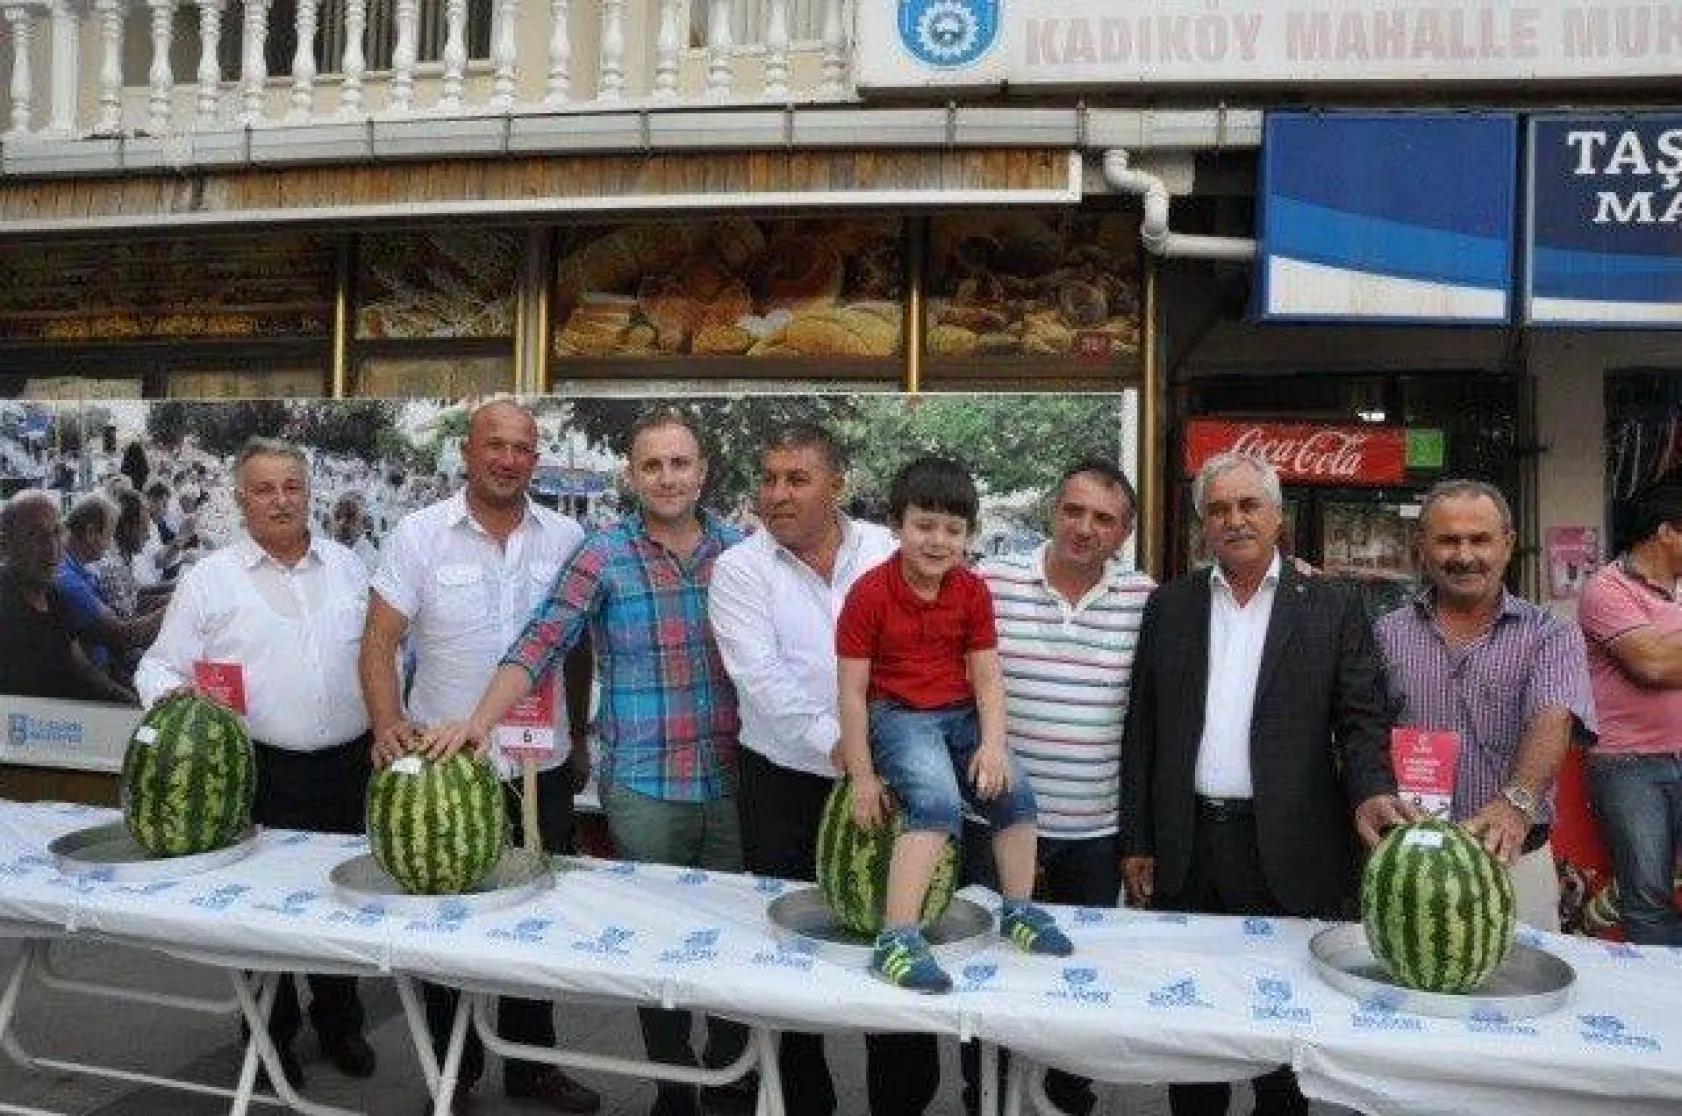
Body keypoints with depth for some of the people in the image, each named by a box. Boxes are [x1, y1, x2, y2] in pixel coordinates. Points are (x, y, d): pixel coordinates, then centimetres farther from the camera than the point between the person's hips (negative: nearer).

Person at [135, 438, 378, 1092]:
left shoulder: (347, 567, 7)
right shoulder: (209, 580, -2)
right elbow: (160, 667, 0)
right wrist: (172, 694, -22)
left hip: (347, 766, 3)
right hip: (260, 769, -2)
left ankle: (339, 1021, 34)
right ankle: (272, 1033, 28)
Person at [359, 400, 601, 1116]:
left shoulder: (566, 539, 1)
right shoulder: (418, 535, -6)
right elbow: (378, 644, -9)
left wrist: (579, 738, 12)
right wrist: (389, 725, -25)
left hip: (543, 769, 2)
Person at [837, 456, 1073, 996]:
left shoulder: (973, 592, 2)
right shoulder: (870, 593, -12)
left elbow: (987, 677, 2)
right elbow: (852, 691, -11)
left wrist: (993, 744, -13)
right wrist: (863, 776, -12)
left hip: (960, 715, 5)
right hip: (896, 715, -5)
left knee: (1014, 789, -9)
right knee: (938, 801, -27)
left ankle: (1018, 911, 12)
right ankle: (898, 941, -28)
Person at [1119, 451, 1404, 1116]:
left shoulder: (1333, 608, 2)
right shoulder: (1170, 605, 8)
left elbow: (1363, 719, -1)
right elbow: (1142, 729, 7)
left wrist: (1372, 792, -22)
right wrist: (1136, 842, 5)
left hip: (1286, 852, -2)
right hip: (1185, 848, 2)